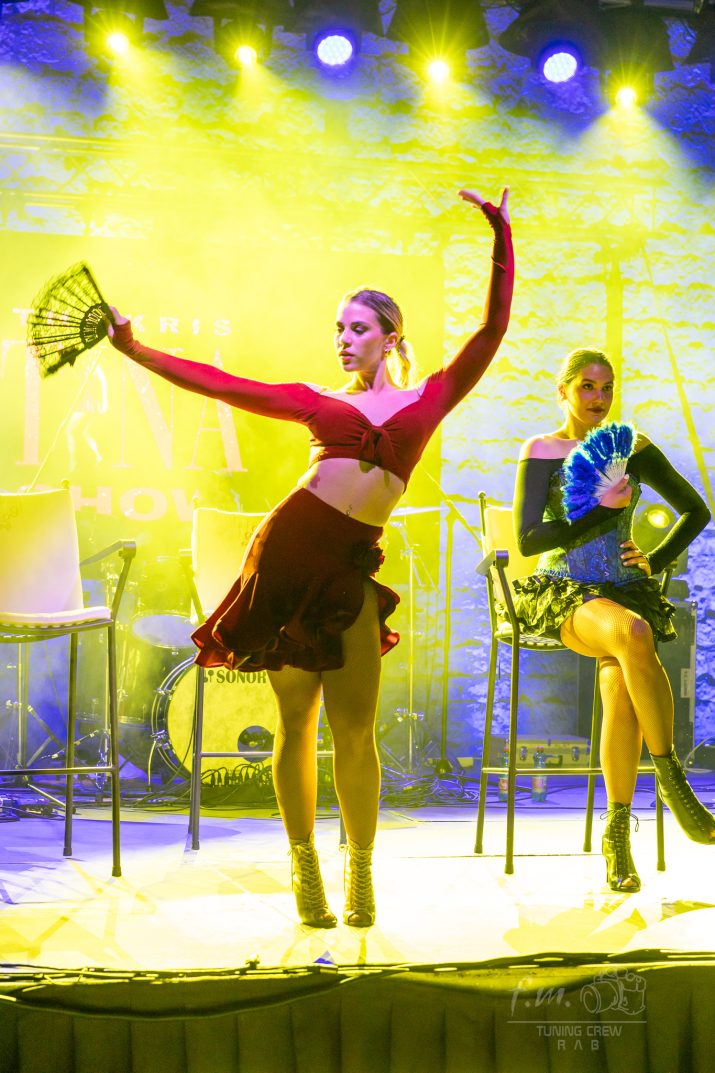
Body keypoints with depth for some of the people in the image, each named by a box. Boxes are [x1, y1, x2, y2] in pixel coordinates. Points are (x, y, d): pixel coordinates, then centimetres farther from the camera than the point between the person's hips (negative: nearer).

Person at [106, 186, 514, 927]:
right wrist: (136, 350, 10)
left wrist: (501, 238, 4)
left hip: (350, 568, -1)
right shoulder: (319, 403, 14)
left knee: (354, 732, -4)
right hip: (288, 548, 1)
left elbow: (492, 328, 7)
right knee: (296, 723, 3)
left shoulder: (431, 398, 12)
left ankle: (361, 873, 13)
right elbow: (220, 384, 13)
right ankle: (304, 868, 15)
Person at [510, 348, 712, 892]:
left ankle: (618, 834, -23)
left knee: (621, 685, -33)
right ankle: (671, 775, -25)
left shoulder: (633, 448, 12)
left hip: (626, 591, 2)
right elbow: (528, 539, -6)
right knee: (632, 634, -39)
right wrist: (603, 511, -12)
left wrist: (656, 560, 5)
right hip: (563, 596, -2)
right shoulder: (541, 450, 4)